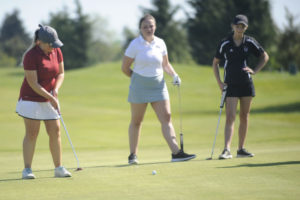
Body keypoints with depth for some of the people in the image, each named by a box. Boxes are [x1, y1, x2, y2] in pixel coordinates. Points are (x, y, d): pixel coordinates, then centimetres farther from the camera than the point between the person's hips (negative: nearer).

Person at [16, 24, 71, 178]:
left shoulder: (56, 52, -1)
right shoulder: (31, 56, -19)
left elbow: (60, 73, 8)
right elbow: (33, 83, -19)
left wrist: (56, 89, -10)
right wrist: (51, 98, -19)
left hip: (49, 99, 6)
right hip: (31, 98, -6)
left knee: (55, 132, 2)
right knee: (32, 133, -7)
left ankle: (59, 168, 8)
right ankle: (27, 170, -4)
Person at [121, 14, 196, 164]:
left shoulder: (160, 43, 4)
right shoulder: (135, 44, -9)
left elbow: (165, 64, 16)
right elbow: (125, 68, -3)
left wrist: (174, 75, 0)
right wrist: (137, 78, 5)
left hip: (158, 85, 3)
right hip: (139, 87, -3)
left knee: (166, 118, -7)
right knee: (136, 121, 6)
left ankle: (176, 152, -13)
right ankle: (133, 155, 16)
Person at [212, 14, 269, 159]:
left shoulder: (250, 42, 1)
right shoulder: (225, 44, -4)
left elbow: (264, 56, 12)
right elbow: (215, 63, 5)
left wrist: (255, 71, -1)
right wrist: (219, 82, -2)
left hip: (246, 83, 3)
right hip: (231, 84, -3)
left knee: (244, 116, 7)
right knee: (230, 117, -12)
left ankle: (241, 149, 15)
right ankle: (227, 150, -19)